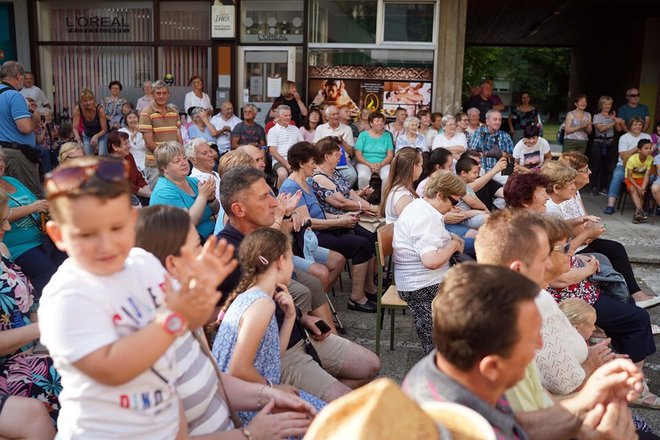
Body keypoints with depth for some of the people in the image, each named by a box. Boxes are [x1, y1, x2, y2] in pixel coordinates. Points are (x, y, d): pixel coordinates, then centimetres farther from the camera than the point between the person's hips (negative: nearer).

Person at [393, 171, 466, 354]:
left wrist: (450, 237, 11)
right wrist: (453, 244, -16)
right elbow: (431, 260, -33)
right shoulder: (426, 218, -23)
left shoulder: (419, 205, 10)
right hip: (423, 286, -11)